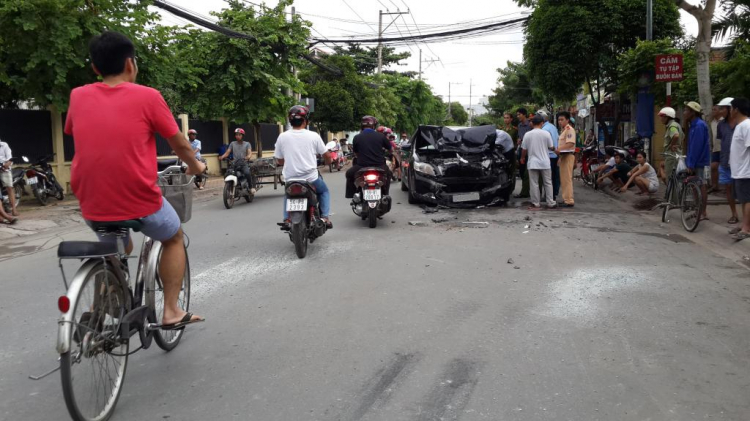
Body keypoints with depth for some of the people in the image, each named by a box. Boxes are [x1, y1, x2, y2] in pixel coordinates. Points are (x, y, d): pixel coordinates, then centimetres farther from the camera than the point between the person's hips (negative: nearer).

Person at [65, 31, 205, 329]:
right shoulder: (147, 96, -6)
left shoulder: (78, 97, 5)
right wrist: (195, 166, 24)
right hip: (140, 202, -4)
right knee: (174, 239, 25)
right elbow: (179, 144, 3)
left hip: (92, 204, 4)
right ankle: (171, 311, 19)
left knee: (118, 248, 33)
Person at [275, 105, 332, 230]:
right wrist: (328, 161, 26)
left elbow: (279, 160, 5)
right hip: (311, 178, -1)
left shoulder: (282, 137, -4)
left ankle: (287, 219, 15)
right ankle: (325, 217, 11)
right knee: (324, 191, 28)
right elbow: (327, 156, 2)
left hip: (290, 178, 2)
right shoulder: (313, 136, -7)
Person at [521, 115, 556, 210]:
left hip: (532, 163, 0)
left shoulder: (527, 134, -4)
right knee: (548, 183, 10)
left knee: (534, 184, 4)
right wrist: (554, 148, 24)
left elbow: (524, 149, 1)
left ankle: (536, 204, 5)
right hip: (545, 162, 0)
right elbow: (551, 147, 0)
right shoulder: (546, 133, -6)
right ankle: (550, 203, 13)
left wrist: (522, 158, 19)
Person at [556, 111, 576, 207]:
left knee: (567, 179, -11)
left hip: (568, 155, -10)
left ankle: (569, 201, -10)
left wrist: (559, 149, -32)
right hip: (563, 155, 10)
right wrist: (558, 150, 13)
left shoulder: (569, 129, -12)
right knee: (563, 179, 13)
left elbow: (570, 143, -24)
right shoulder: (564, 130, 19)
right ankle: (566, 199, 20)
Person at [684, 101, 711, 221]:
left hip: (700, 162, -9)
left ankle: (703, 213, 1)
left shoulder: (699, 125, -16)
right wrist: (689, 163, 17)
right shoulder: (694, 125, 13)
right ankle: (699, 211, 17)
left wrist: (691, 164, -21)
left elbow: (696, 147, -21)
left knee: (701, 186, -4)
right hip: (695, 162, 9)